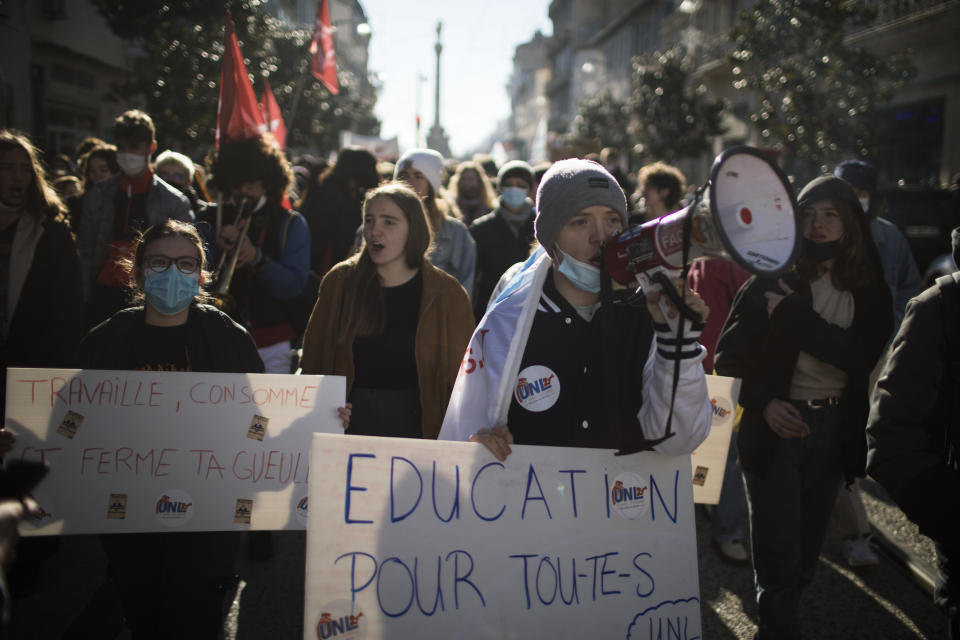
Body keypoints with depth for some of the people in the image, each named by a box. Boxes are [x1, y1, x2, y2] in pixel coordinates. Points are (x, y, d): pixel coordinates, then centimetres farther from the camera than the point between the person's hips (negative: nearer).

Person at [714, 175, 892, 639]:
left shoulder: (869, 291, 2)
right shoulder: (772, 278, -4)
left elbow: (859, 357, -14)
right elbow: (729, 354, -4)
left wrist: (795, 316, -18)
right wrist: (765, 402, -17)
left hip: (833, 429, 3)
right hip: (775, 427, -3)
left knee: (805, 554, 14)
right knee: (779, 558, -3)